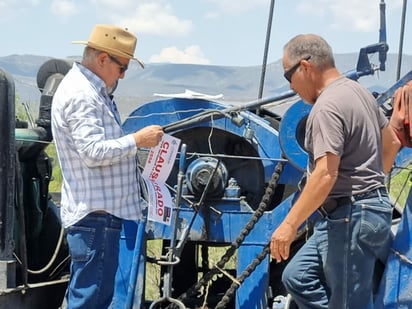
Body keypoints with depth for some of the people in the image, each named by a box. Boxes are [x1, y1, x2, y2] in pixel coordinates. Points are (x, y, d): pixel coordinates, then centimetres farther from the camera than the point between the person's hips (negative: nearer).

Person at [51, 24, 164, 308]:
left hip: (100, 211, 11)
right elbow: (93, 152, -23)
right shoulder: (81, 95, -16)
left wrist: (138, 140, 13)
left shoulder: (92, 91, 18)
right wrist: (136, 140, -16)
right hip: (95, 213, -11)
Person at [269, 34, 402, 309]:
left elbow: (325, 175, -27)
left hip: (348, 218, -11)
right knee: (298, 277, 13)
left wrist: (289, 224, -24)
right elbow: (392, 143, 24)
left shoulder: (328, 106, -18)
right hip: (367, 208, 11)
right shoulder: (358, 92, 13)